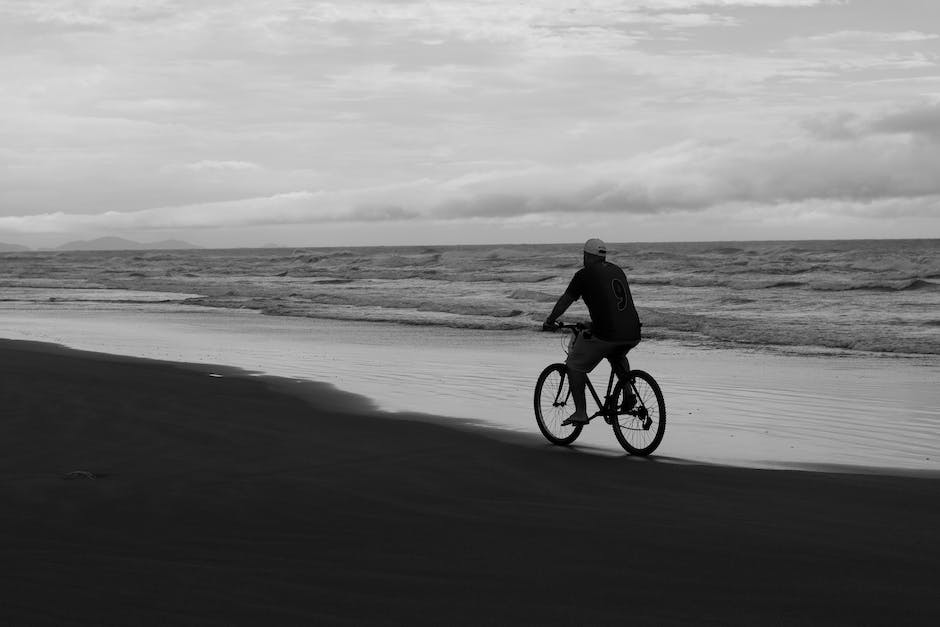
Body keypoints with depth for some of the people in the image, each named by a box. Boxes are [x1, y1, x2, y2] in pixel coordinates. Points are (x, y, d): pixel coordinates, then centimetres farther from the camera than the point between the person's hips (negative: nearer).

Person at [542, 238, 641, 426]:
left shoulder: (584, 274, 3)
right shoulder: (617, 270, 21)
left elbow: (565, 301, 10)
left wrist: (549, 321, 24)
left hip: (605, 333, -6)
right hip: (632, 334, 6)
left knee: (575, 365, 12)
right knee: (618, 358, 38)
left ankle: (580, 412, 5)